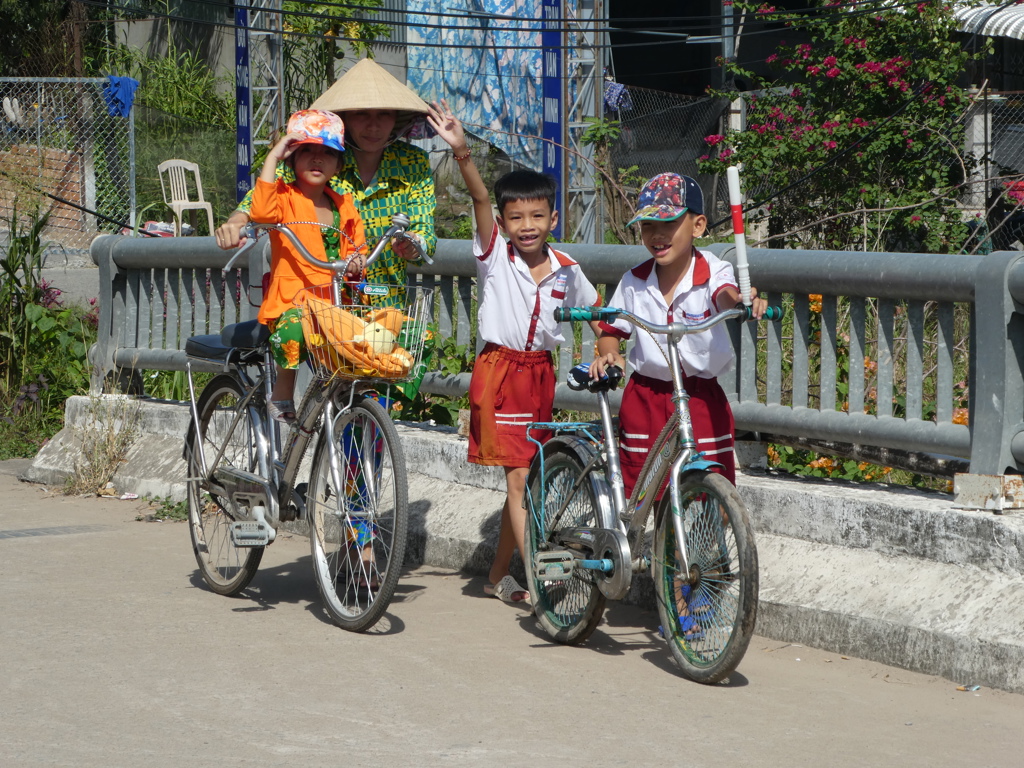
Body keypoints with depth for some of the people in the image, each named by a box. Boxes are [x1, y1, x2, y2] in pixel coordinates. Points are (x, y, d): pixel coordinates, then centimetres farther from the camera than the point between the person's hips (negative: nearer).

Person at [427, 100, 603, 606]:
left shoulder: (566, 271, 2)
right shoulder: (494, 256, -8)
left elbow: (597, 311, 18)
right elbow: (480, 199, -23)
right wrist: (461, 153, -36)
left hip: (540, 373, 4)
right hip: (499, 369, -4)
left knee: (525, 477, 11)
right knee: (518, 476, -9)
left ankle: (499, 577, 24)